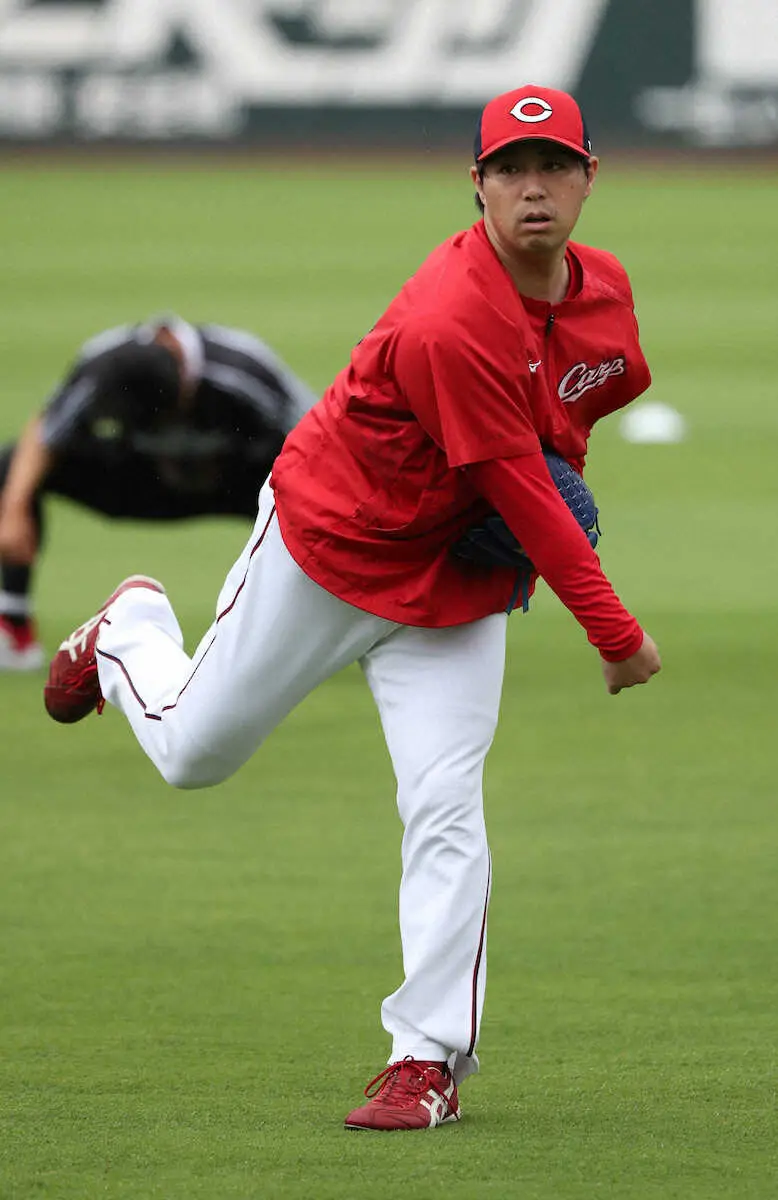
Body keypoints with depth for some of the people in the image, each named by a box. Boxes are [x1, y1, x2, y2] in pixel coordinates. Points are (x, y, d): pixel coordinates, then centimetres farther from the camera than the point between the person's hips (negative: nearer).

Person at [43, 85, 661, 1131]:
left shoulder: (605, 289, -7)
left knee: (445, 809, -9)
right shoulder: (447, 324, -33)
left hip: (456, 586, 5)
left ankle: (429, 1057, -5)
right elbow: (519, 492, -29)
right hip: (328, 543, -5)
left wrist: (559, 475, -3)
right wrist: (616, 635, -26)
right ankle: (130, 633, 46)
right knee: (193, 751, 11)